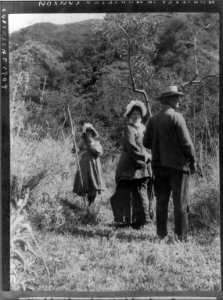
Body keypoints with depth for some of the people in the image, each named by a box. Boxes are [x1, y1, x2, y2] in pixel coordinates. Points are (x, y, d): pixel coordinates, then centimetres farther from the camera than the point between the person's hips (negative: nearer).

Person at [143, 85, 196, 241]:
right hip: (177, 164, -5)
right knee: (180, 202, 0)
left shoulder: (153, 119, 7)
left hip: (159, 165, 6)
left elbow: (146, 142, 8)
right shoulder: (176, 116, -9)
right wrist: (193, 161, -2)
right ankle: (182, 236, 3)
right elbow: (186, 142, -12)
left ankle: (161, 234, 16)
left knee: (161, 201, 11)